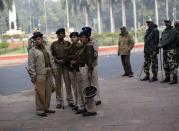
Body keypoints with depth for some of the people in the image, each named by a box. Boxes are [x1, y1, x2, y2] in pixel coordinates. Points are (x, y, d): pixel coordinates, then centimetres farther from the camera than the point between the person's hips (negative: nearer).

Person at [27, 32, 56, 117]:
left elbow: (51, 60, 19)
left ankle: (46, 108, 22)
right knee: (40, 92, -5)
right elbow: (31, 64, -8)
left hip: (49, 73, 6)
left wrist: (54, 70, 13)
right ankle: (40, 110, 5)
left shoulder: (47, 48, 15)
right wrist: (33, 75, -14)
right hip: (39, 74, -6)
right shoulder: (32, 51, -4)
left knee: (48, 91, 10)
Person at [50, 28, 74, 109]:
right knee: (58, 84, 4)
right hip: (57, 65, 0)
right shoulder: (53, 44, 6)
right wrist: (57, 60, -11)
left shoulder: (68, 44, 6)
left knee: (68, 83, 1)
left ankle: (70, 101, 9)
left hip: (66, 65, 0)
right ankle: (59, 101, 11)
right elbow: (52, 55, 5)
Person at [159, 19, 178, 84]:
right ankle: (167, 77, 22)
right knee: (166, 65, 12)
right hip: (165, 50, 8)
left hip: (171, 50, -8)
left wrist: (162, 45, -17)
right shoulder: (164, 31, 20)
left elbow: (170, 40, -16)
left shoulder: (173, 31, -5)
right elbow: (161, 39, 18)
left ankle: (174, 79, -10)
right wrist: (160, 44, -3)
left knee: (172, 65, -11)